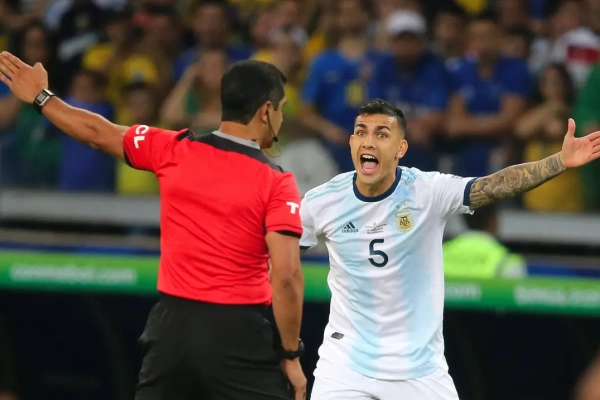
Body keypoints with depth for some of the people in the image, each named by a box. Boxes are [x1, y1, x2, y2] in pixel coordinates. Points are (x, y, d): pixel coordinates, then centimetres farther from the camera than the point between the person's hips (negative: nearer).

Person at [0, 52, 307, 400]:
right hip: (238, 335, -4)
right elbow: (286, 277, -15)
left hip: (172, 325, 5)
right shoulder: (276, 184, -10)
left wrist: (41, 97, 31)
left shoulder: (173, 151, 2)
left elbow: (97, 133, 15)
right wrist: (291, 355, -6)